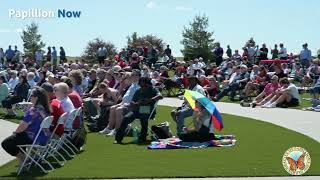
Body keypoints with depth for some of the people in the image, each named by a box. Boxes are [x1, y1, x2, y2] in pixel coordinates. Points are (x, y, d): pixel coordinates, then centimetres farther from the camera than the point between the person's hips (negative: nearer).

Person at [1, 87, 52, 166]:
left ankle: (23, 158, 5)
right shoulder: (46, 109, 3)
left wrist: (15, 132, 3)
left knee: (5, 143, -2)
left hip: (34, 139, -9)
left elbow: (23, 126, -19)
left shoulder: (33, 110, -24)